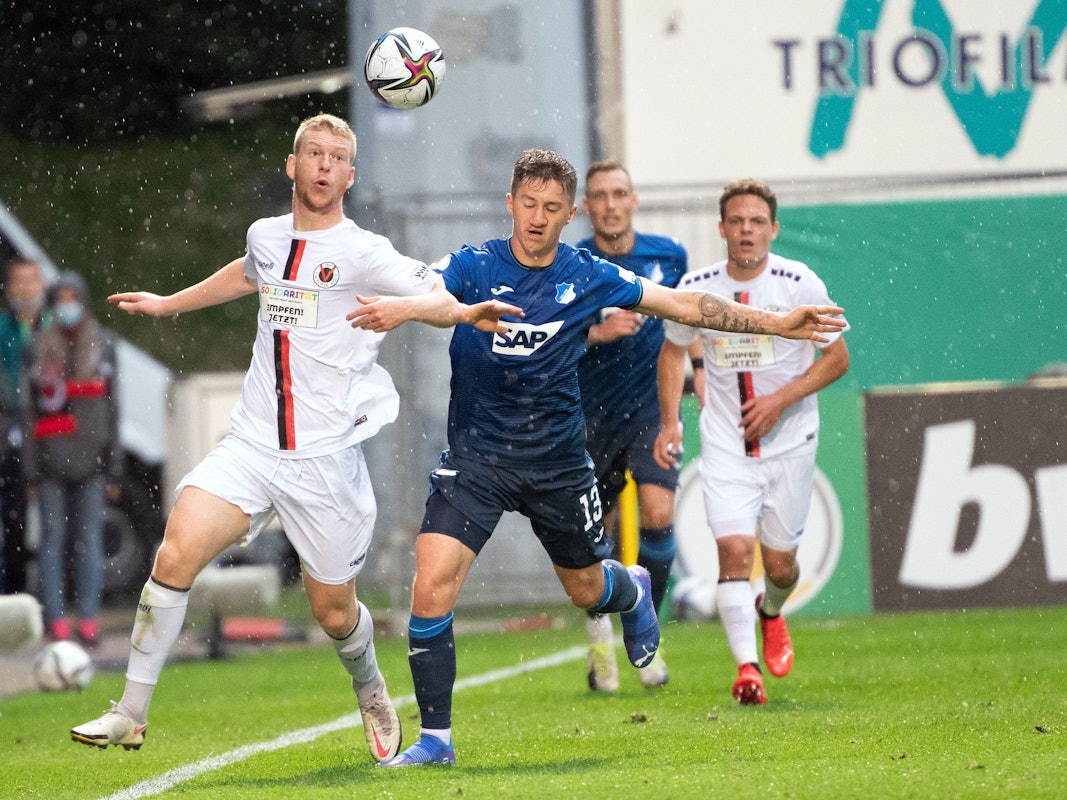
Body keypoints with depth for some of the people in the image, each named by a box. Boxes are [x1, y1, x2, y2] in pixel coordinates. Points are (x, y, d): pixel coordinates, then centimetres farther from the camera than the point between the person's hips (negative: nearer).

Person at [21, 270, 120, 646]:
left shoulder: (102, 345, 9)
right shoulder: (40, 348, 6)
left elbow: (111, 406, 10)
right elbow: (29, 408, 6)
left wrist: (114, 466, 6)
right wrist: (30, 466, 0)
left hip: (90, 457, 0)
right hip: (51, 457, 0)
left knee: (89, 540, -2)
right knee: (53, 538, -2)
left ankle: (88, 620, 0)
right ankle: (56, 619, 0)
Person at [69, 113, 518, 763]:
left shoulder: (362, 252, -8)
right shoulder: (267, 237, 9)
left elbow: (433, 296, -21)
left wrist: (466, 313, -44)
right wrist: (167, 303, 43)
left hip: (327, 459, -3)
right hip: (253, 445, 3)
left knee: (334, 612, 7)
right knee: (177, 551, -18)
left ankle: (371, 693, 41)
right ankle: (131, 714, -11)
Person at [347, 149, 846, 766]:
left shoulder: (589, 277, -3)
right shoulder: (472, 267, -9)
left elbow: (687, 305, 3)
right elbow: (413, 298, -27)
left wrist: (778, 323, -1)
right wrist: (398, 308, -53)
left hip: (557, 460, 1)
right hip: (476, 459, -1)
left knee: (587, 589, 17)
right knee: (431, 588, -16)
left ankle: (633, 591, 57)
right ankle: (435, 738, -5)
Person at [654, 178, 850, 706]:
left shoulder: (799, 284, -10)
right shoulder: (696, 290, -4)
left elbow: (837, 357, -3)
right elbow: (673, 351, 14)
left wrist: (782, 399, -15)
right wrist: (669, 421, 4)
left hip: (789, 442, 0)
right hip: (724, 443, 0)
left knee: (779, 563, 7)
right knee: (733, 549, -17)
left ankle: (771, 613, 43)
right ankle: (746, 667, -20)